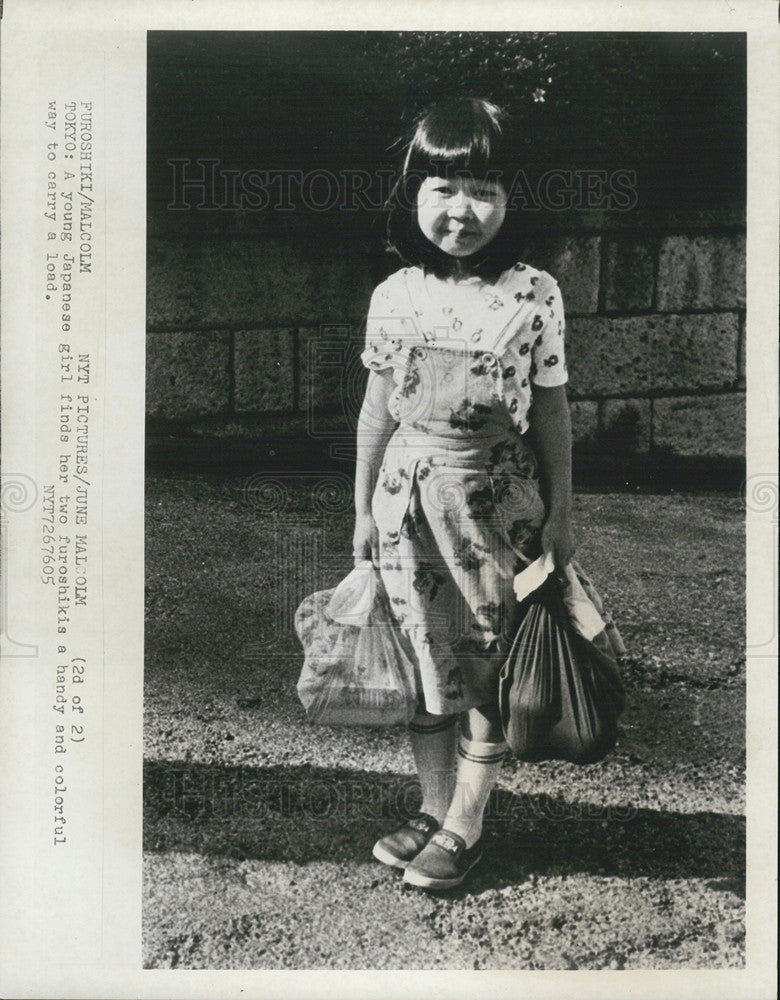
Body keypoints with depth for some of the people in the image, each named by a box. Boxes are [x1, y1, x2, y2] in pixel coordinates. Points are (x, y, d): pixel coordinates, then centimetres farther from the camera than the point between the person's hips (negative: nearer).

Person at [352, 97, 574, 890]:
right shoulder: (394, 296, 0)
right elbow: (377, 411, 8)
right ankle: (434, 807, 30)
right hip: (408, 495, 3)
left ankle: (465, 826, 22)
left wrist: (559, 514, 2)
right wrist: (364, 510, 11)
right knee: (421, 654, 12)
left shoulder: (533, 295, -7)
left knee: (484, 661, 6)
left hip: (494, 498, -3)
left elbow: (552, 413, -1)